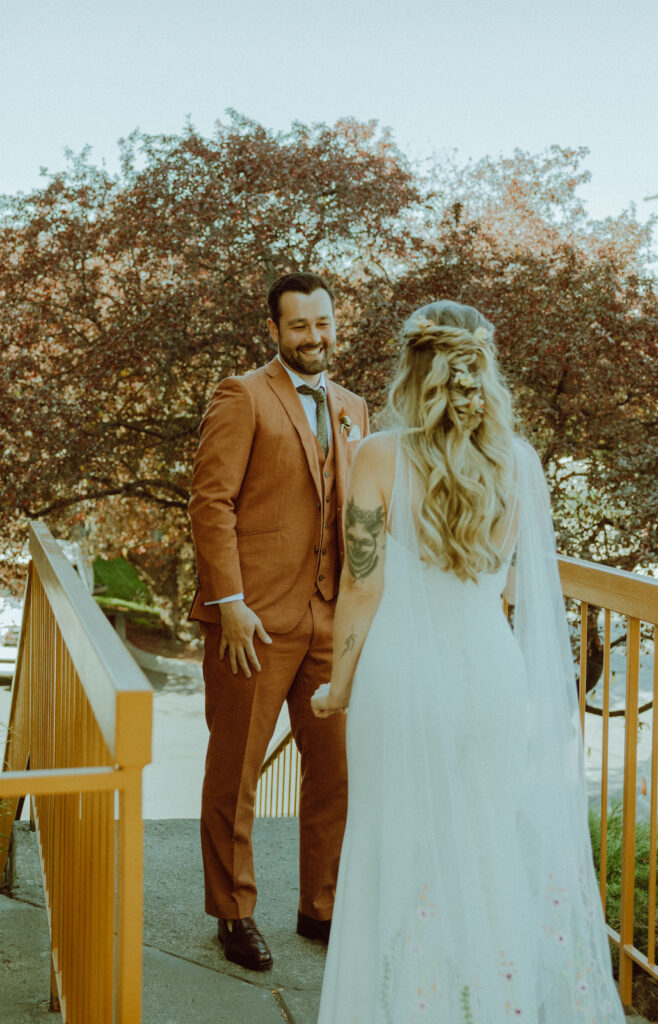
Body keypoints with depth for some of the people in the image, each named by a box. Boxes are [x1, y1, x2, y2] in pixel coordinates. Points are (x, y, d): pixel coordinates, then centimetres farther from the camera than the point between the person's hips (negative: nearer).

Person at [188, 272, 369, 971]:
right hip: (256, 618, -6)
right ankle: (234, 913, 23)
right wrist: (229, 602, -17)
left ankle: (322, 907, 27)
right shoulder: (243, 397, -4)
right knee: (235, 771, 7)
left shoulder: (352, 409, 17)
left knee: (336, 770, 10)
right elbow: (211, 503, -10)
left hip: (331, 619, 6)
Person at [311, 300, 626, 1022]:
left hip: (403, 678, -3)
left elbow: (363, 588, -9)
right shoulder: (521, 463, -1)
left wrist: (338, 689, 3)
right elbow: (531, 589, 5)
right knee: (502, 852, 17)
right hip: (494, 674, 3)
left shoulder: (381, 458, -10)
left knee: (407, 860, 11)